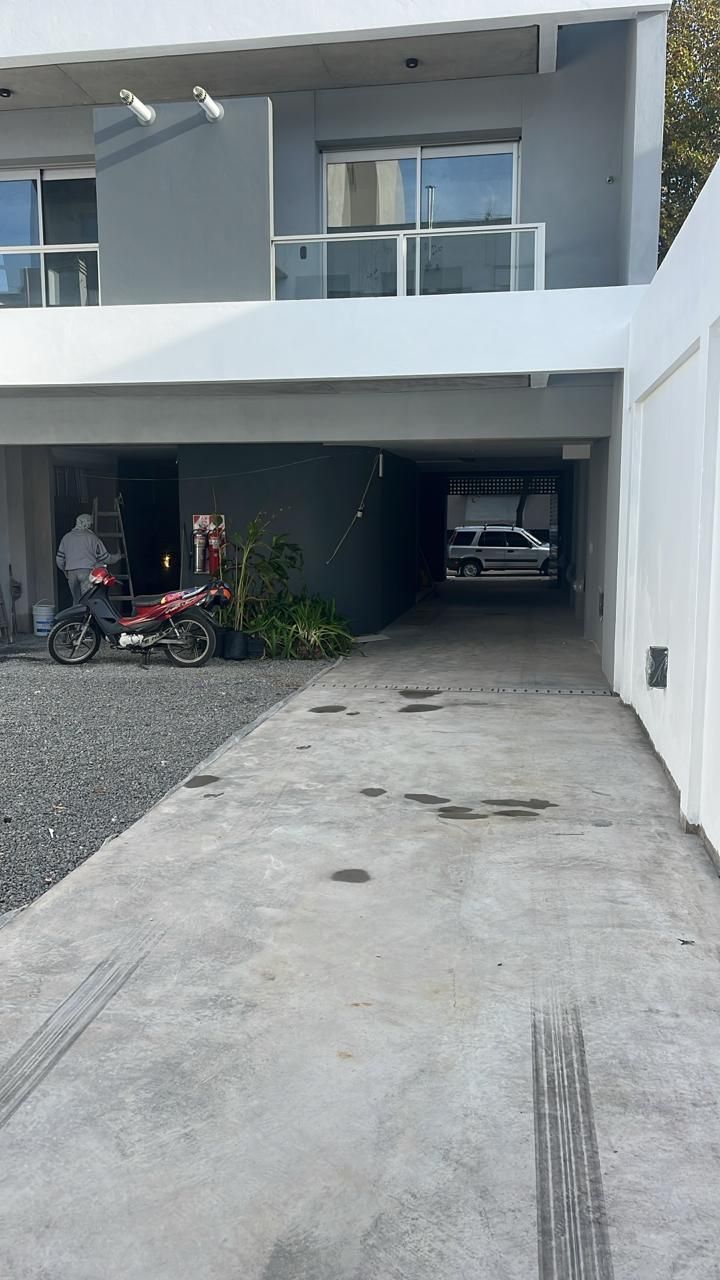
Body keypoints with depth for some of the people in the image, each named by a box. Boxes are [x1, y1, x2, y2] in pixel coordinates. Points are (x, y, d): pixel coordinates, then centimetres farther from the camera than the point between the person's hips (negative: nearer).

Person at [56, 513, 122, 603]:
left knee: (76, 600, 12)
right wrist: (118, 557, 22)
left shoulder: (66, 537, 13)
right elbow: (104, 557, 4)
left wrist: (65, 571, 30)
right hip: (87, 572, -4)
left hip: (71, 573, 4)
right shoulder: (91, 537, 2)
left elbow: (59, 559, 13)